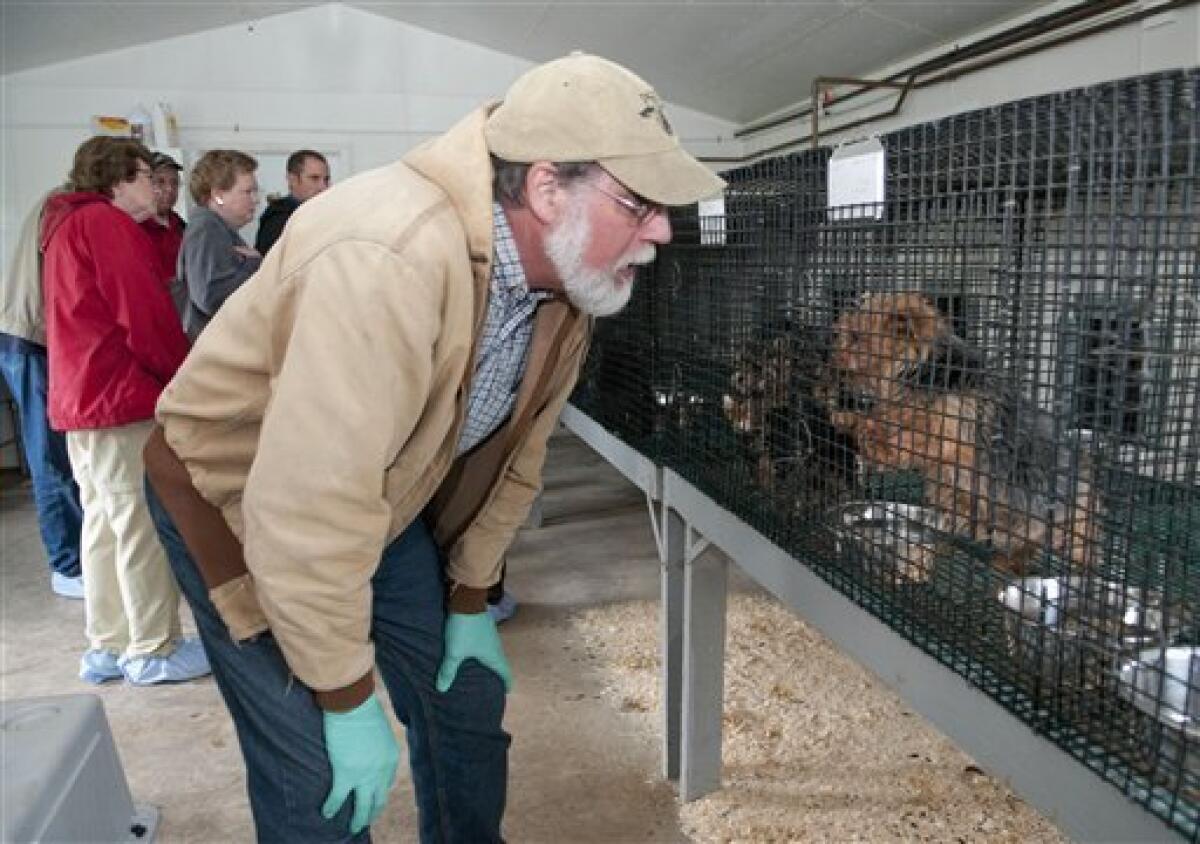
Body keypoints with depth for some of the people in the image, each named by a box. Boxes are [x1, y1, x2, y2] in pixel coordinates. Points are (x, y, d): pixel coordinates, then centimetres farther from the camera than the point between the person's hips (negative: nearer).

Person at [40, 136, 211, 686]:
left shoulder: (66, 225, 21)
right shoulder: (108, 223, -10)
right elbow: (146, 317, -16)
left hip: (79, 399, 10)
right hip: (123, 397, -10)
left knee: (103, 523, 13)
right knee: (144, 525, -4)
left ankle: (107, 646, 21)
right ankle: (154, 650, 4)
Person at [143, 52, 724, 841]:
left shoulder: (568, 278, -11)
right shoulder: (391, 260, -38)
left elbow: (517, 450, 1)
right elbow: (306, 515, -36)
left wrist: (470, 599, 7)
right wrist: (347, 699, -23)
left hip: (391, 500, 7)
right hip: (236, 494, -6)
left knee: (469, 696, 14)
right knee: (326, 779, -6)